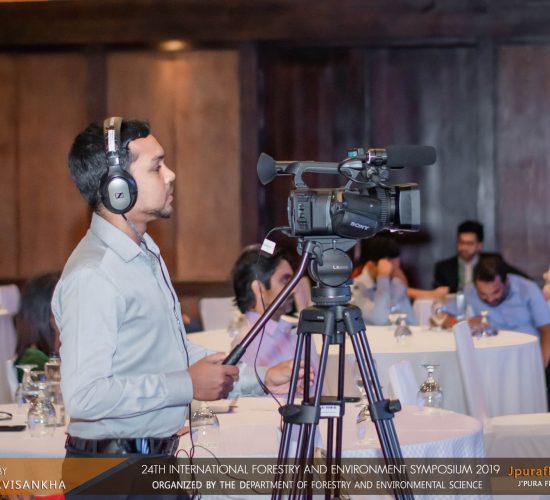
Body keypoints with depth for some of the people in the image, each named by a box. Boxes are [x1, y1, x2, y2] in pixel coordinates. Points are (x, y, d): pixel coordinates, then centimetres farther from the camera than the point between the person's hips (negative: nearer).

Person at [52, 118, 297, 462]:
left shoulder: (147, 254, 13)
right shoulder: (92, 275, -21)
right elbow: (84, 395, -28)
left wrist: (261, 377, 13)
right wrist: (188, 386, -22)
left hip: (157, 456, 10)